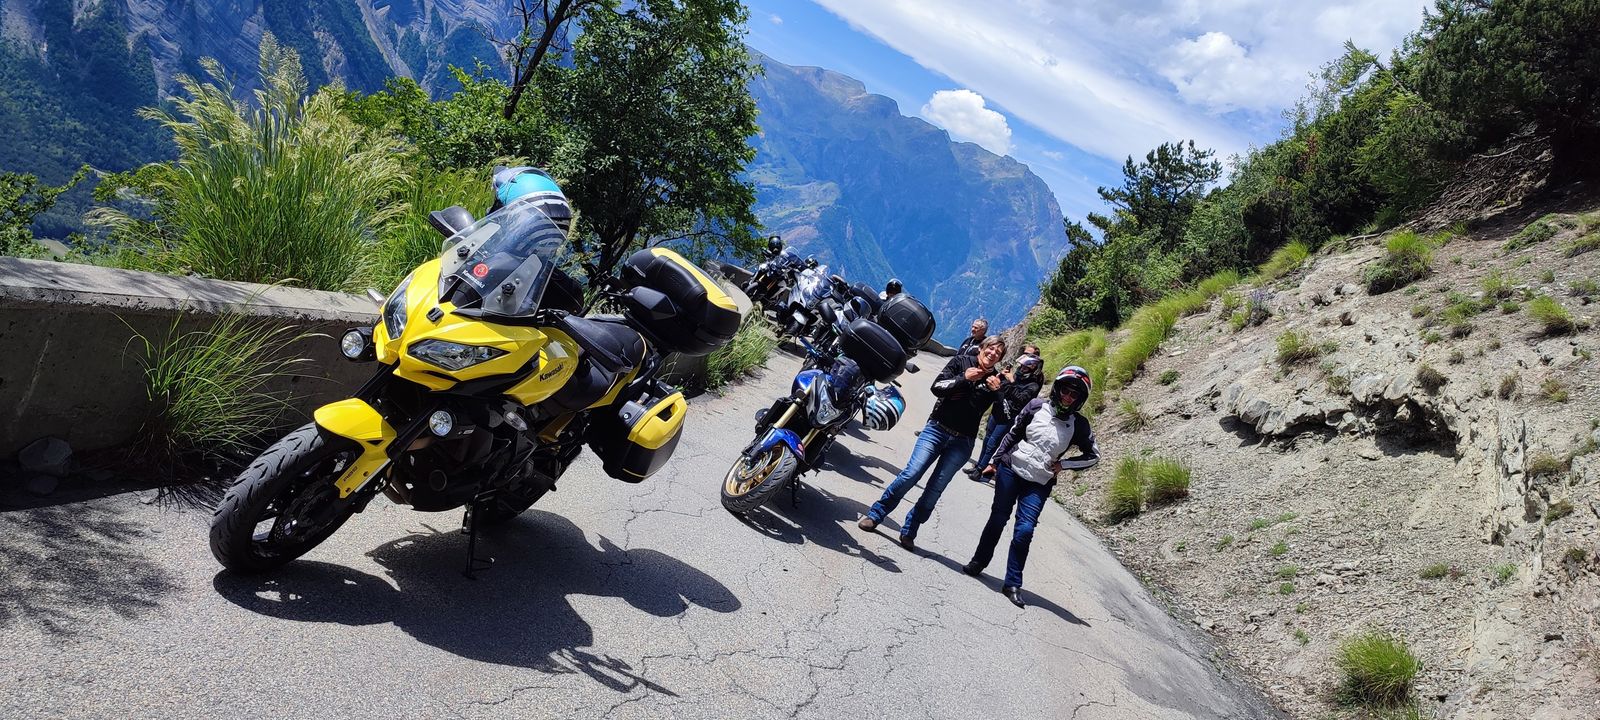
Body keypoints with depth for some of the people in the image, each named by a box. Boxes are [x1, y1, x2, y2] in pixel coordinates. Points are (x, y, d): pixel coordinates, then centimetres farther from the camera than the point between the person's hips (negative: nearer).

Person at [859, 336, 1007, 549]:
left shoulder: (996, 380, 5)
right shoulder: (961, 362, 2)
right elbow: (937, 387, -6)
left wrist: (995, 391, -21)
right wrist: (964, 378, -15)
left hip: (962, 443, 1)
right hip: (937, 429, -1)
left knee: (935, 490, -1)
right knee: (910, 474, -14)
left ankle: (908, 532, 11)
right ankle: (874, 515, 0)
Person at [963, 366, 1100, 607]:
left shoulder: (1079, 425, -5)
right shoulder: (1037, 406, -4)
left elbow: (1093, 455, 6)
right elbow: (1013, 435, 6)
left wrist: (1063, 465, -4)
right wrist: (994, 461, 9)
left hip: (1039, 484, 0)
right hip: (1011, 469, 0)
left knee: (1024, 530, -9)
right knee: (997, 519, 8)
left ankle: (1013, 583, 0)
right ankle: (978, 562, 27)